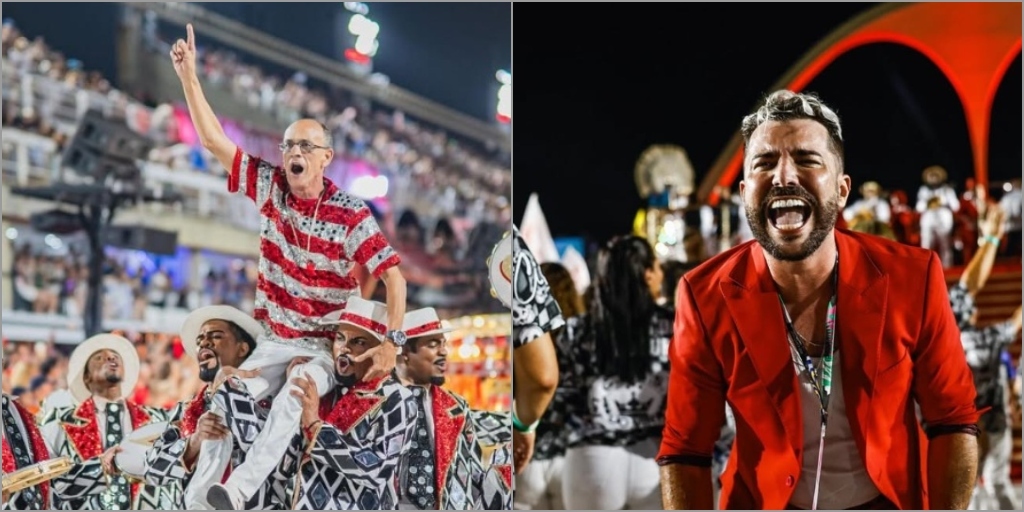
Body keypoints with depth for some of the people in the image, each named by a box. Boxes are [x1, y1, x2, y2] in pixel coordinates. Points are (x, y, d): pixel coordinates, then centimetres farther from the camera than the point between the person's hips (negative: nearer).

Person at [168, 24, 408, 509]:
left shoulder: (350, 214, -14)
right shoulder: (269, 186, -2)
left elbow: (393, 276, -15)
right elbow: (214, 141, -5)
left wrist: (392, 341, -27)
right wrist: (189, 76, -15)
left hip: (325, 348, -5)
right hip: (273, 342, 5)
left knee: (288, 405, -33)